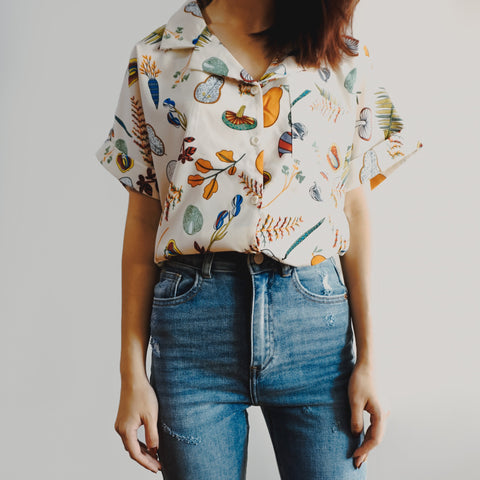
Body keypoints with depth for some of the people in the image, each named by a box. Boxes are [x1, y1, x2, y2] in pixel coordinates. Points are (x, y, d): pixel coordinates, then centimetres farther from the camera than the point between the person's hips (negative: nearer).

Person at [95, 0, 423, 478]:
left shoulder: (346, 58, 9)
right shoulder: (155, 58, 5)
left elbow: (355, 213, 7)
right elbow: (143, 220, 4)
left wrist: (367, 359, 2)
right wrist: (132, 373, 1)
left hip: (315, 315, 1)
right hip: (191, 320, 0)